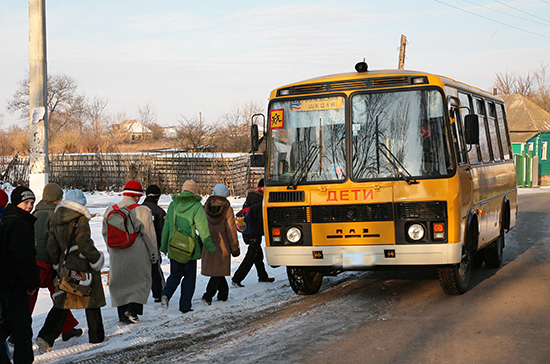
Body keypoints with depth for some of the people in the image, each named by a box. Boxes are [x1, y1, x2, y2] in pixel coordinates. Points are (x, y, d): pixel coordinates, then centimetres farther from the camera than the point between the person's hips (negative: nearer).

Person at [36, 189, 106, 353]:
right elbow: (85, 245, -19)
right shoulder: (81, 220, -15)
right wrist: (97, 259, -5)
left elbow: (52, 246, 7)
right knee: (92, 302, 11)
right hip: (83, 267, -5)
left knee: (62, 303, 9)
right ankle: (96, 336, 19)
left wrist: (58, 263, 18)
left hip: (65, 266, 5)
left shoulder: (55, 220, 5)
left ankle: (46, 337, -5)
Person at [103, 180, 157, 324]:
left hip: (117, 256, 4)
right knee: (141, 282, 10)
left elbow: (106, 234, 14)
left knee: (120, 284, 15)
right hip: (138, 256, -4)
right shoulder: (142, 211, -12)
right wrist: (153, 255, 1)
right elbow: (149, 235, -9)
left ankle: (122, 314, 16)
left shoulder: (109, 211, 4)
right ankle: (132, 309, -7)